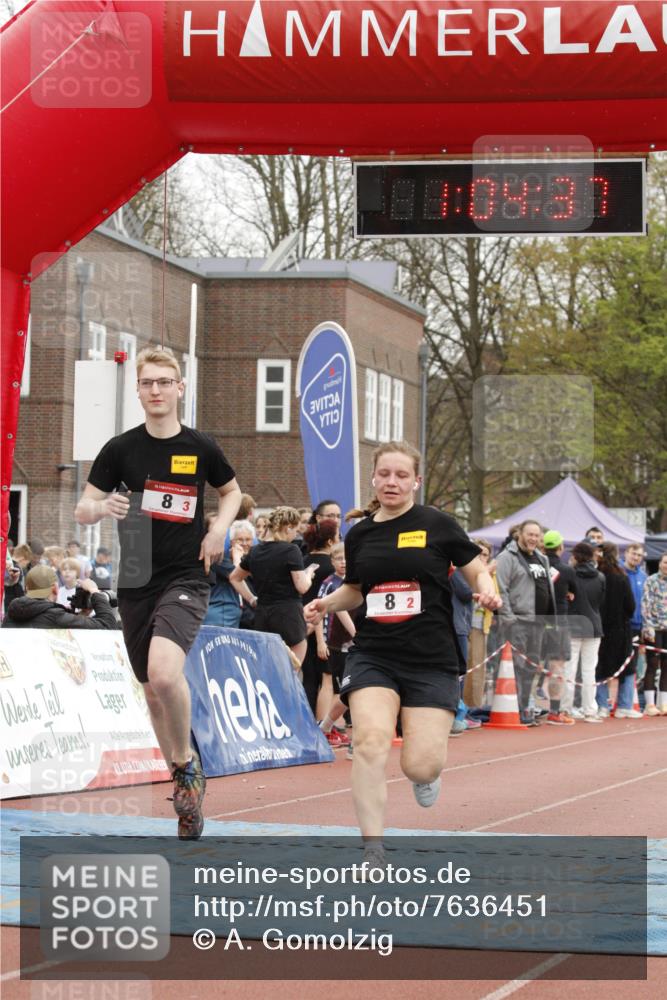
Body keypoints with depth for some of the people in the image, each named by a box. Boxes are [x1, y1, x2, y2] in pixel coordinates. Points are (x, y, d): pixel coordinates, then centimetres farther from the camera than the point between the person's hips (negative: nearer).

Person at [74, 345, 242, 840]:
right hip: (137, 582, 3)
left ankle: (187, 763, -4)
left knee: (165, 672, -27)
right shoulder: (121, 449, 1)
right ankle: (186, 779, 29)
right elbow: (82, 511, 1)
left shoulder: (201, 448, 1)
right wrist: (103, 507, -22)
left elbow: (231, 491, 20)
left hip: (186, 579, -3)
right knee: (153, 689, 11)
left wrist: (219, 529, 1)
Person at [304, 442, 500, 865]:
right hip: (373, 656, 2)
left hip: (432, 659, -2)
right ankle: (373, 850, -15)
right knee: (371, 739, -22)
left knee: (420, 767, -9)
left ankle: (427, 768, 32)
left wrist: (487, 591, -16)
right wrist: (326, 604, 5)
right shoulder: (359, 534, 8)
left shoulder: (437, 525, -1)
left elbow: (477, 571, 6)